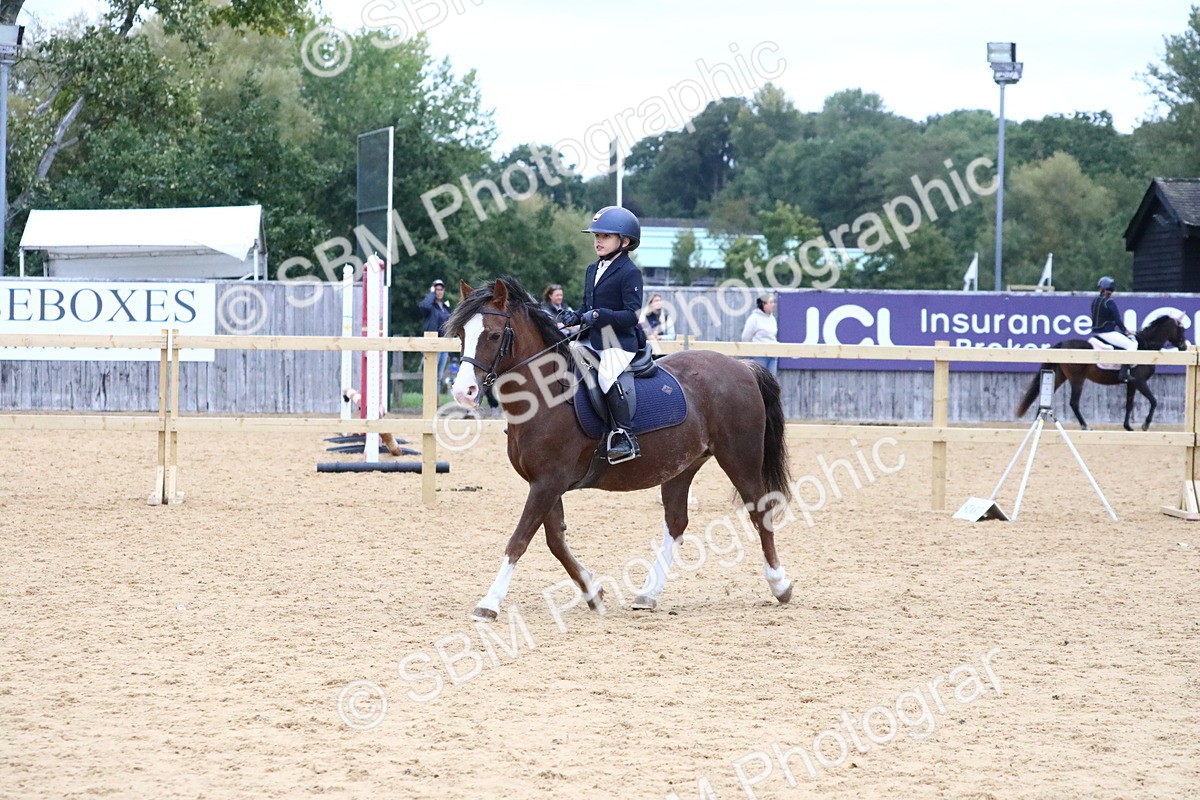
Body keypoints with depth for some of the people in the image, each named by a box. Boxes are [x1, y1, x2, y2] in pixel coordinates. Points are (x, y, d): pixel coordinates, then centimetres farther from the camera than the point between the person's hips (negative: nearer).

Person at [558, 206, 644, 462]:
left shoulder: (629, 273, -10)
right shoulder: (593, 270, 15)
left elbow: (632, 315, -18)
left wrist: (601, 315, -28)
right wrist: (574, 318, 0)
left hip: (619, 343, -9)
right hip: (592, 340, 9)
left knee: (607, 376, -30)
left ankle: (625, 437, -30)